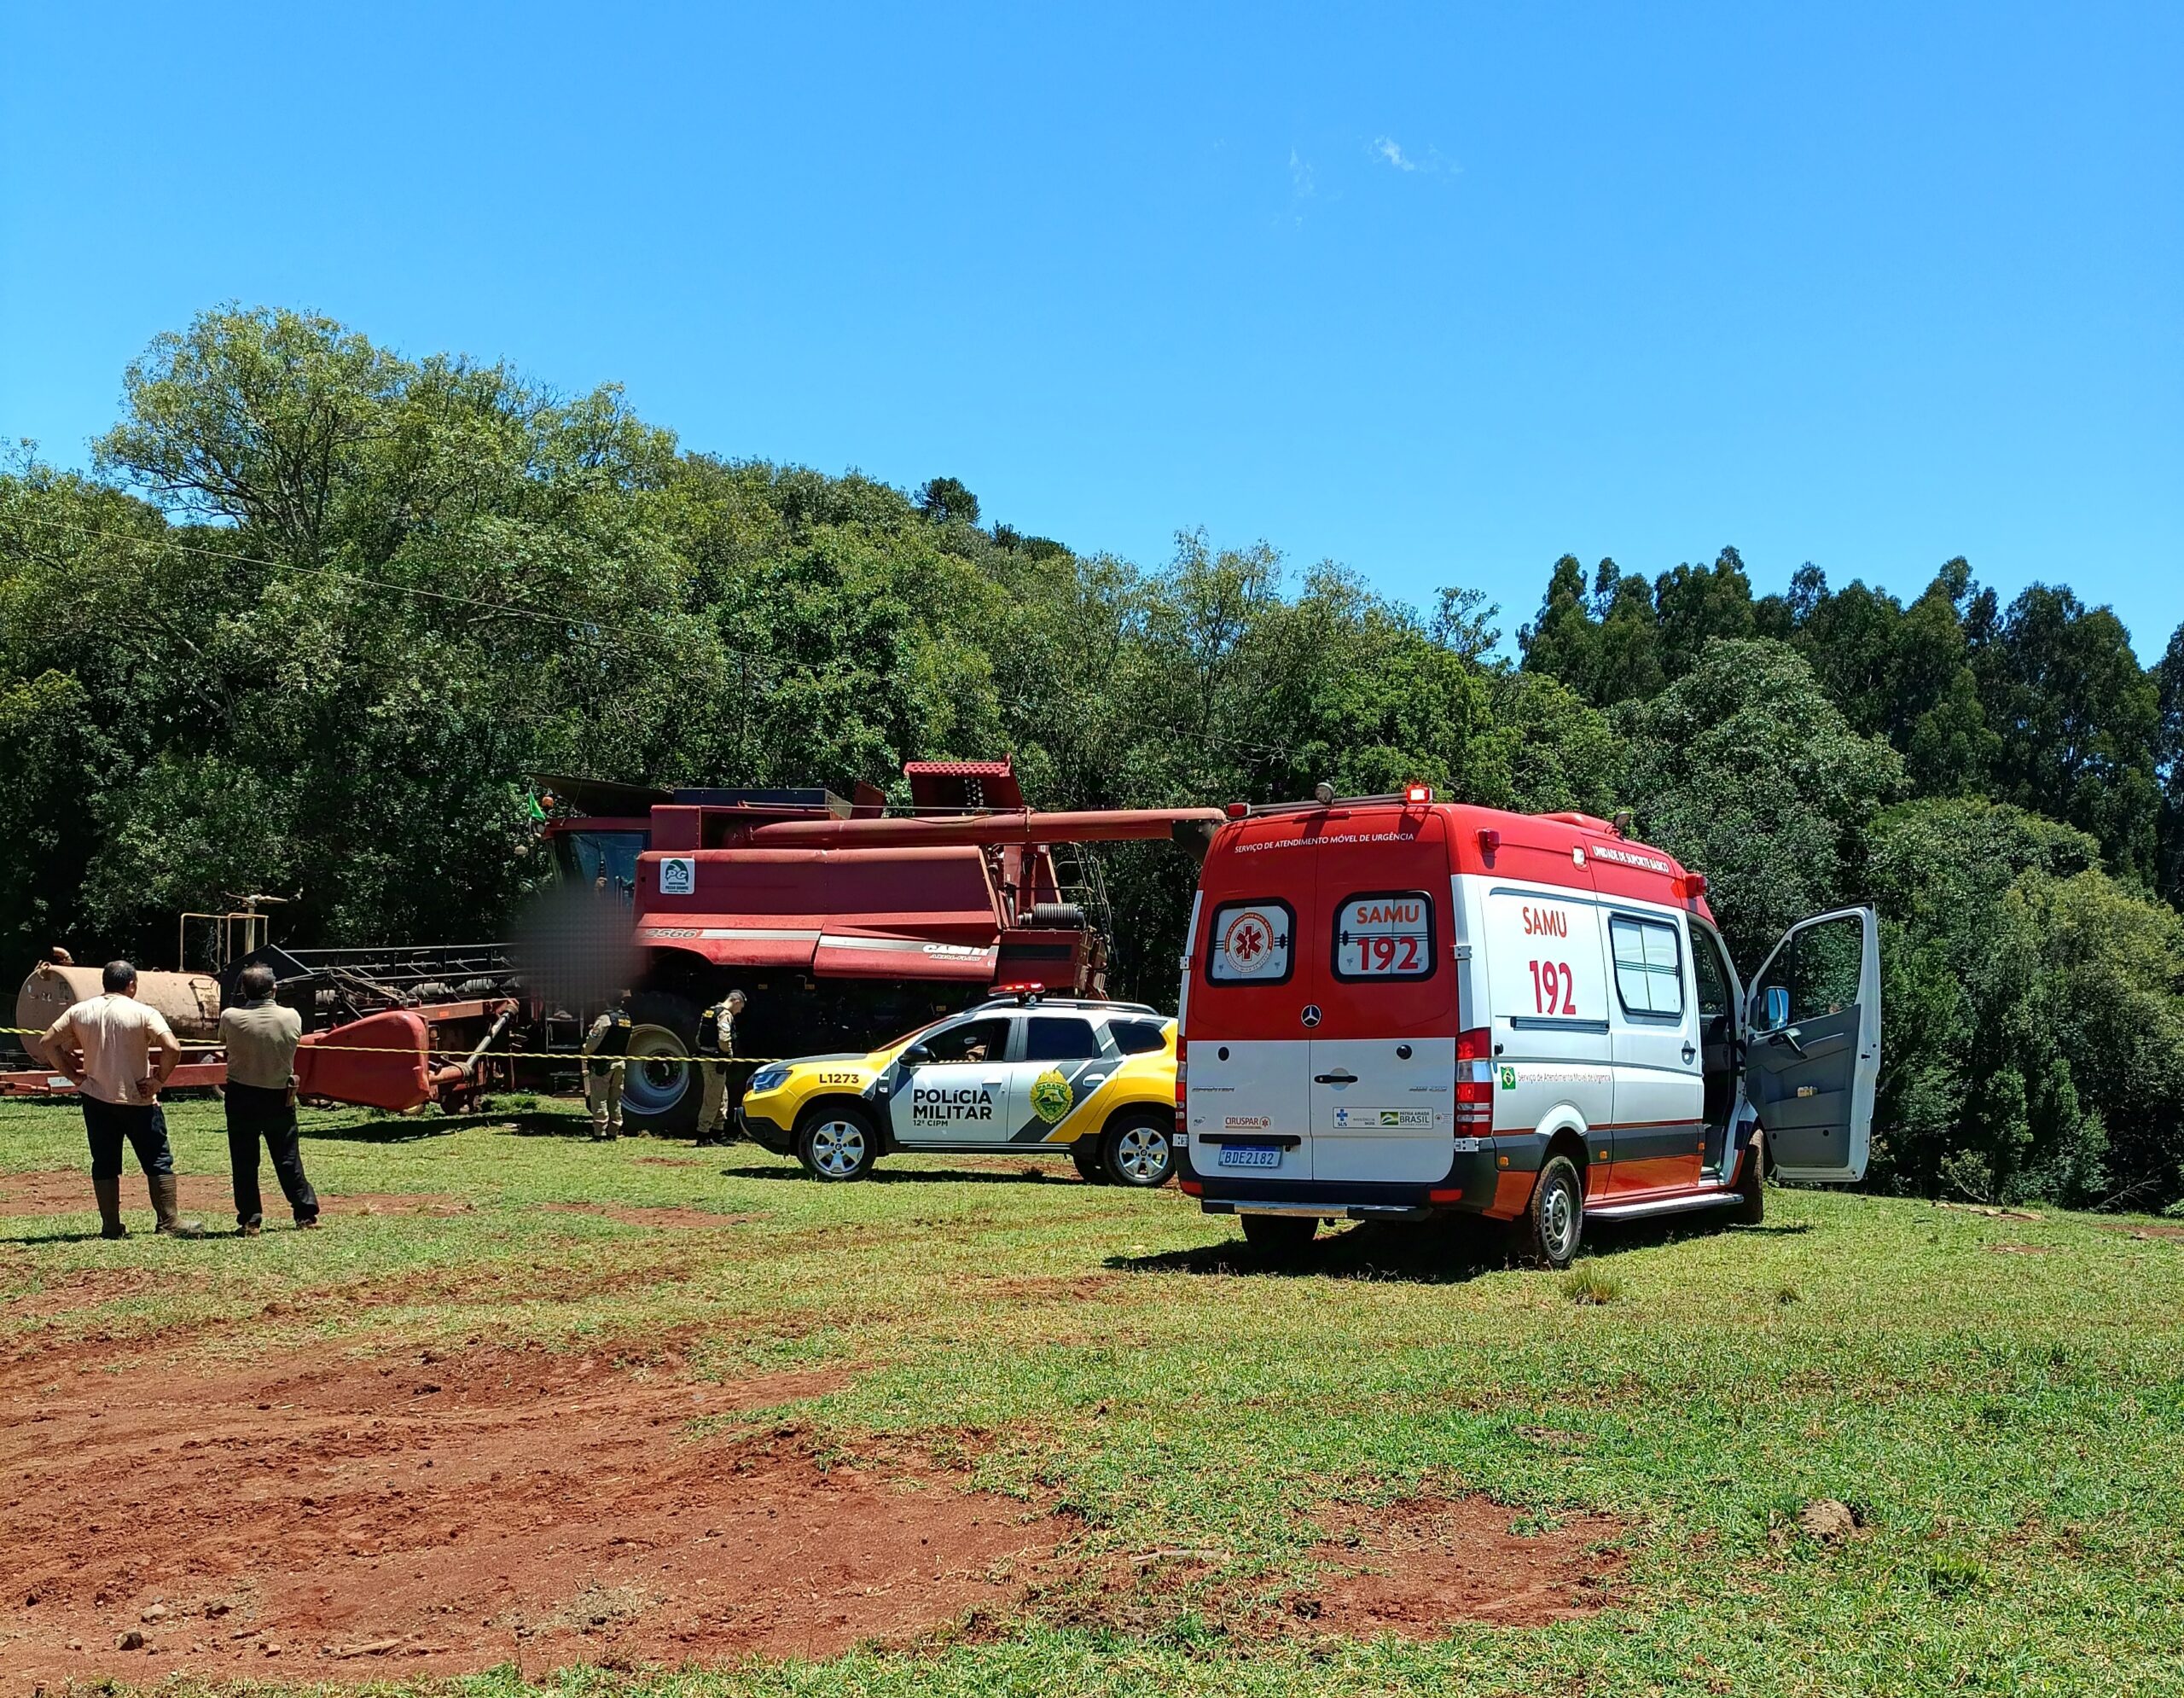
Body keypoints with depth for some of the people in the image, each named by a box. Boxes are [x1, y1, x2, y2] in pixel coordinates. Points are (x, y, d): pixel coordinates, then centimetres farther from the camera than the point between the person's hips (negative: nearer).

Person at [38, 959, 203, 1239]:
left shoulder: (80, 1011, 3)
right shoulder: (143, 1013, -10)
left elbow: (48, 1042, 4)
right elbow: (172, 1048, -21)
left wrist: (74, 1075, 7)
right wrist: (158, 1080, -9)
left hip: (96, 1099, 4)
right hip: (138, 1100, -4)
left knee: (104, 1164, 10)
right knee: (158, 1161, 4)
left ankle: (111, 1226, 11)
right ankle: (170, 1220, 2)